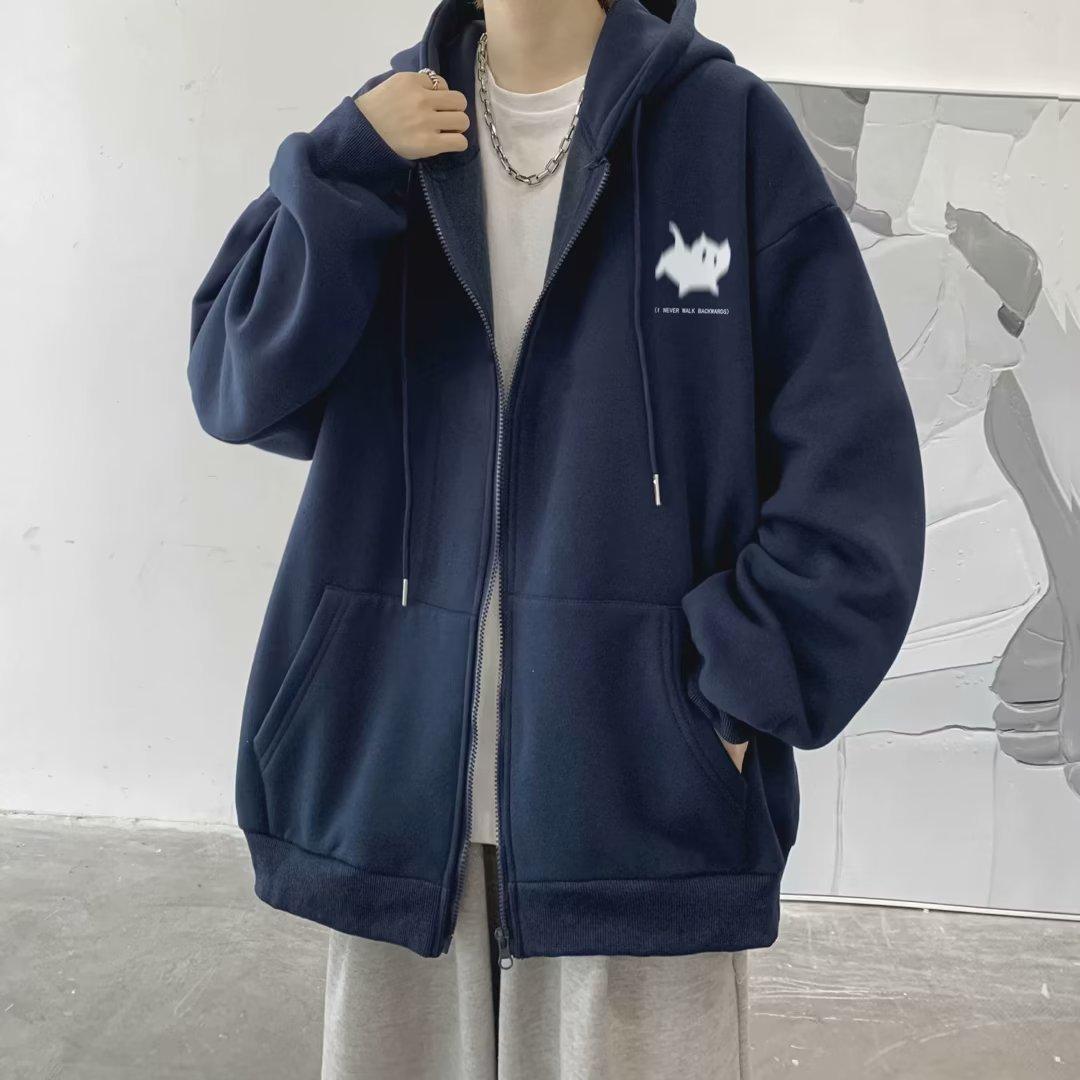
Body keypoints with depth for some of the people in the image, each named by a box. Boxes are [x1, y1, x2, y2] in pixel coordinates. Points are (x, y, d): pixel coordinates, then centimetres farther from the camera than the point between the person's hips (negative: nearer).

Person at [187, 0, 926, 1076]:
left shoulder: (725, 125, -1)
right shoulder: (389, 129, 8)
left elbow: (851, 453, -3)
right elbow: (237, 387, 1)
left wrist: (747, 685, -9)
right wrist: (344, 173, -9)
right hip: (394, 770, 3)